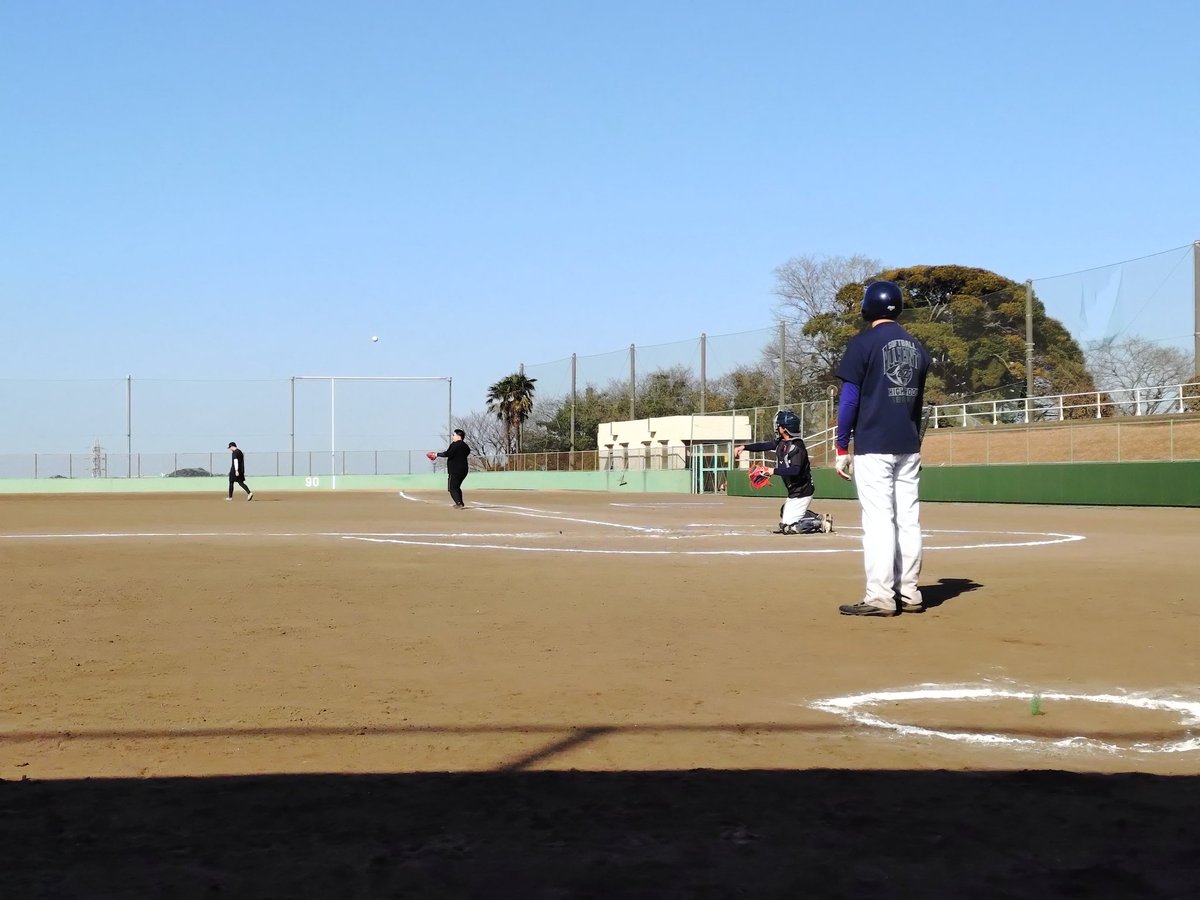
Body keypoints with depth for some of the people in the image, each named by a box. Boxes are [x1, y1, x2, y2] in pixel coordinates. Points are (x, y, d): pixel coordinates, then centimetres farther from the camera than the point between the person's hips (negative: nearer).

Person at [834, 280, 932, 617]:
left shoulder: (864, 343, -7)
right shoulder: (917, 347, 12)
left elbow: (849, 398, -9)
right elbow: (918, 400, 16)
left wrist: (842, 447, -4)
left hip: (873, 446, -6)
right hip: (909, 446, 6)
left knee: (878, 519, -7)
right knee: (908, 518, 8)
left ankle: (880, 597, -9)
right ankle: (908, 593, 11)